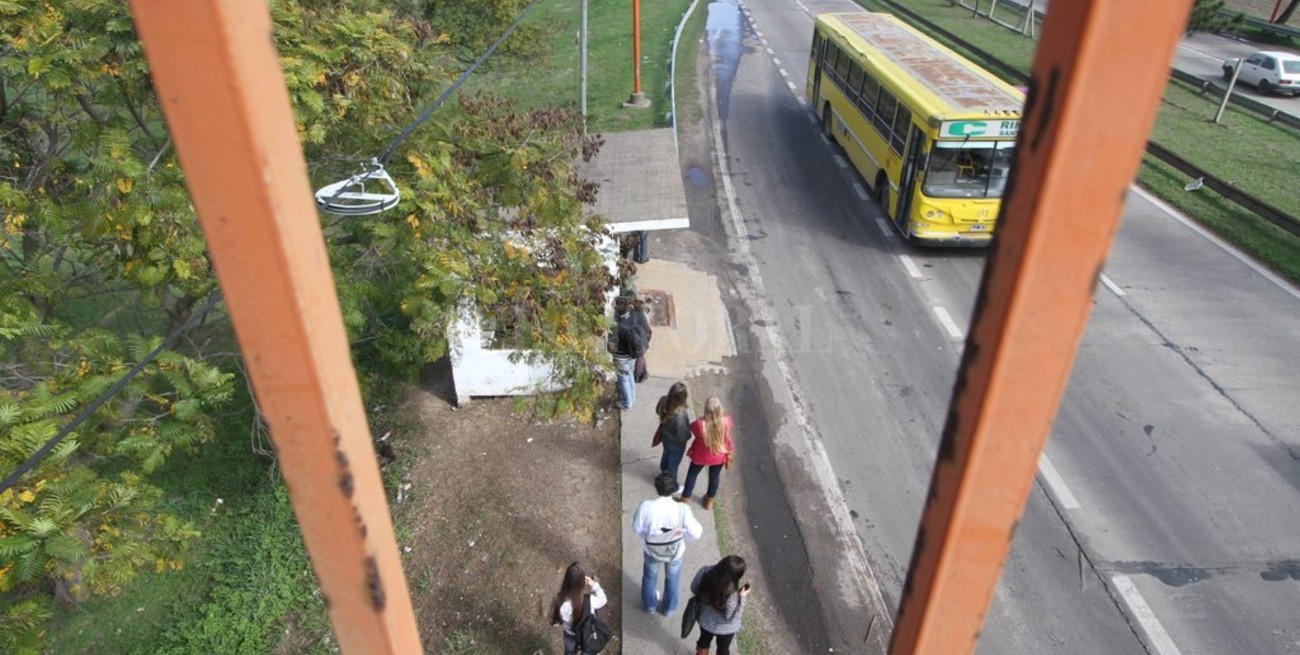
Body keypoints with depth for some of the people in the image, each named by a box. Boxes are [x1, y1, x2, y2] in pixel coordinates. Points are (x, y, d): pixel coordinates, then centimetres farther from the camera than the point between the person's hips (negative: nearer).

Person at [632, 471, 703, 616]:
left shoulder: (646, 506, -31)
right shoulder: (682, 510, -32)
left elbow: (637, 528, -15)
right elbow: (695, 534, -21)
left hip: (652, 550, 0)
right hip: (675, 552, 0)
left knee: (650, 577, 31)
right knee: (672, 579, 30)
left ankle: (650, 605, 55)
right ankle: (668, 608, 53)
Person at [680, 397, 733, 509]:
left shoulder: (700, 424, -39)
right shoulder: (726, 421, -32)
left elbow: (691, 428, -13)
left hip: (701, 455, -2)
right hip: (719, 456, 2)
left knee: (692, 474, 27)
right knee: (714, 476, 29)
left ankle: (685, 499, 47)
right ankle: (709, 501, 52)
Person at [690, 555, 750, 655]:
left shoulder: (708, 574, -27)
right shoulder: (731, 594, -41)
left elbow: (695, 589, -7)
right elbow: (731, 617, -26)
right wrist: (741, 597, -20)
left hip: (705, 620, 4)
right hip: (725, 628, -4)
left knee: (703, 642, 33)